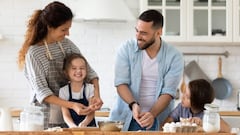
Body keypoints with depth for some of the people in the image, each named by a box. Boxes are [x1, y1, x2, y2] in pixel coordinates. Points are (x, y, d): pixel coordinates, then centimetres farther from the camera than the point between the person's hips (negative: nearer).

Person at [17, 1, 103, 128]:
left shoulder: (67, 44, 3)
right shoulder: (34, 53, -14)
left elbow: (88, 71, 4)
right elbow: (42, 93, -17)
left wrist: (96, 95, -15)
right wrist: (72, 105, -28)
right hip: (46, 119, -5)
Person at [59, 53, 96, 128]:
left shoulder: (90, 88, 1)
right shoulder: (63, 91, 1)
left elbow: (91, 113, -5)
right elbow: (66, 114, -5)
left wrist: (83, 124, -25)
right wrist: (72, 126, -25)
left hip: (89, 126, 0)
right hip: (72, 129, 0)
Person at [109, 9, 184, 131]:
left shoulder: (174, 56, -4)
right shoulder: (126, 49, -3)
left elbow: (168, 92, -9)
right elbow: (121, 83, -7)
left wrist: (152, 114, -25)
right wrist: (133, 105, -25)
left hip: (157, 120, 0)